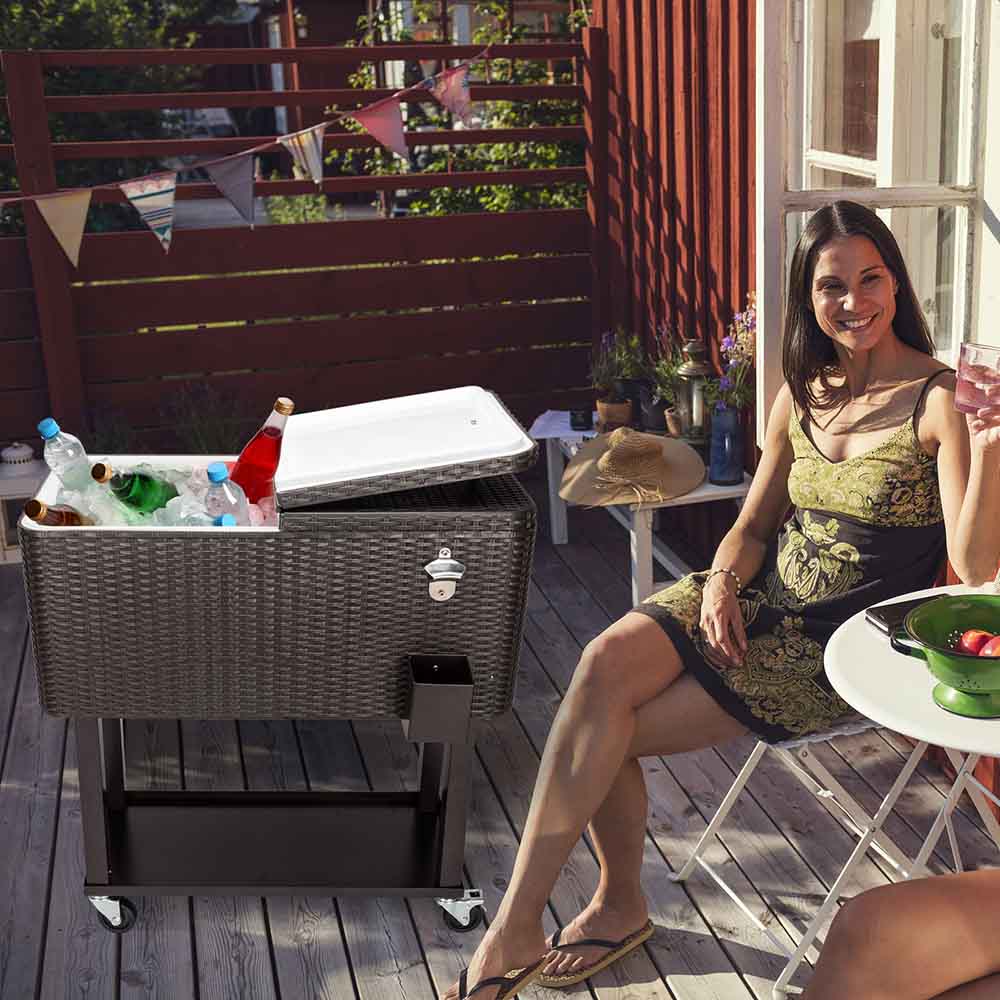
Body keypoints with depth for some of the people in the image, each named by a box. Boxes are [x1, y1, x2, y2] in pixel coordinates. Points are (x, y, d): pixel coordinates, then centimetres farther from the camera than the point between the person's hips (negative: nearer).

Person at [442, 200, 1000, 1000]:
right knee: (605, 663, -23)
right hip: (760, 602, 5)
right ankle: (618, 904, -7)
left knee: (612, 731, -16)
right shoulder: (802, 393, 9)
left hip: (844, 645, -5)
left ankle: (516, 929, 1)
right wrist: (721, 585, -6)